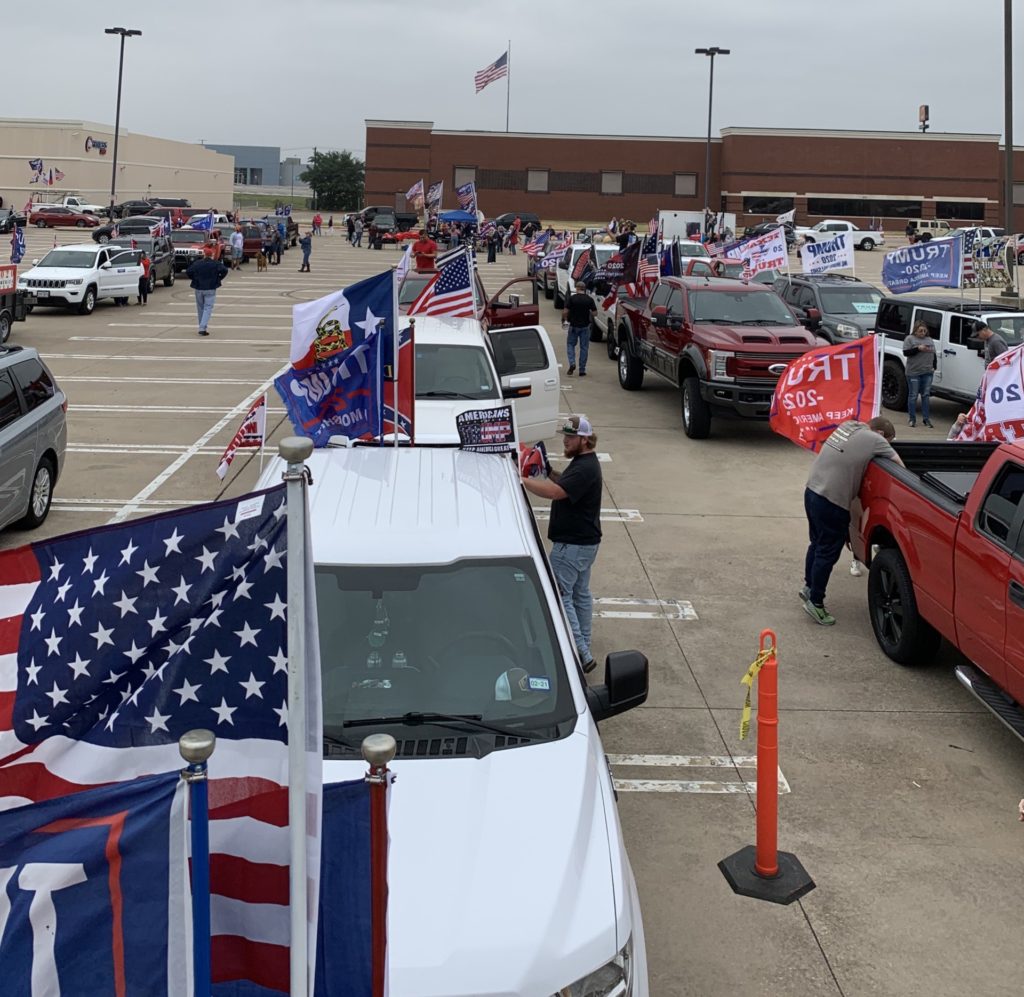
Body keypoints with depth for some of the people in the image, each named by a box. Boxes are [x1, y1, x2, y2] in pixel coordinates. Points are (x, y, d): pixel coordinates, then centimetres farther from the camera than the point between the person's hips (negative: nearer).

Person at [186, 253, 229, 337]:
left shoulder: (197, 263, 1)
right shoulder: (216, 264, -4)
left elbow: (188, 271, -5)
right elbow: (224, 270, -15)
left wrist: (194, 279, 9)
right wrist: (218, 278, -1)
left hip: (198, 289, 2)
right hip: (210, 289, -2)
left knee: (200, 308, 15)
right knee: (208, 308, -3)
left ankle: (202, 327, 22)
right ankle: (202, 328, -17)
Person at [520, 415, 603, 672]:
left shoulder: (585, 468, -23)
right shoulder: (583, 463, 11)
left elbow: (555, 491, -34)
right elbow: (564, 485, 23)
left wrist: (521, 480, -32)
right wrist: (549, 472, 9)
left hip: (572, 545, -11)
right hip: (584, 542, 11)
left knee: (559, 596, -7)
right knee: (580, 594, 18)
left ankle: (581, 655, -7)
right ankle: (583, 650, 28)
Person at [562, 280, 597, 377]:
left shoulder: (571, 298, -8)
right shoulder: (589, 299, -3)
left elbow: (565, 311, -12)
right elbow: (594, 312, -2)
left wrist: (563, 320, 5)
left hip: (574, 325, -1)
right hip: (585, 326, 1)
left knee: (570, 344, 14)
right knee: (584, 347, 7)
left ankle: (572, 363, -7)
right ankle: (582, 370, 7)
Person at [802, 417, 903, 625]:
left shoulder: (849, 425, 12)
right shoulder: (875, 440, -9)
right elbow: (899, 465, -4)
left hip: (813, 490, 9)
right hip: (832, 502, -8)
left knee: (817, 544, 24)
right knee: (828, 553, 3)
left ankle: (809, 587, 39)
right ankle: (815, 602, 11)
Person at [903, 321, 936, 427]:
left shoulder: (929, 340, 15)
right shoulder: (909, 339, 0)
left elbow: (934, 354, 19)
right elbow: (906, 353, -9)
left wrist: (934, 366, 8)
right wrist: (918, 348, -20)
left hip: (927, 372, 4)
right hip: (914, 372, -4)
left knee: (925, 395, 5)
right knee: (913, 396, 0)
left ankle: (927, 419, 8)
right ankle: (912, 419, 7)